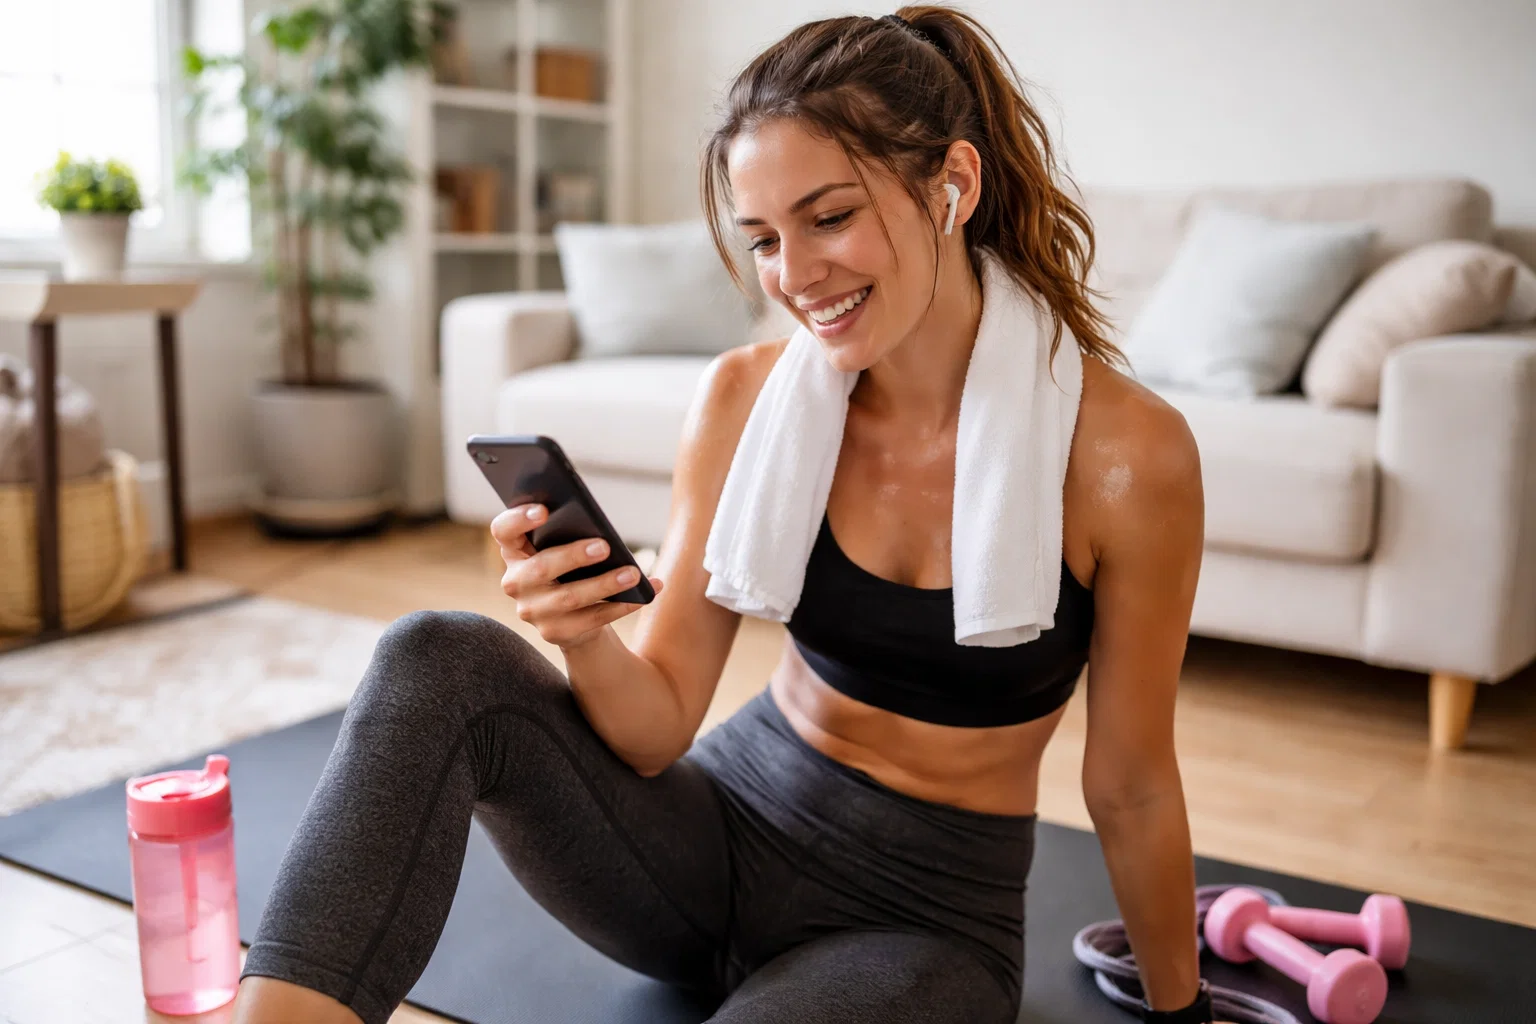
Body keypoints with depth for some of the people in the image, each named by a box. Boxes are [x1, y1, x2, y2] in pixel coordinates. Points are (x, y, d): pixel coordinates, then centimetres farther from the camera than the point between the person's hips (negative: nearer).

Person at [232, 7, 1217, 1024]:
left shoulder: (1125, 450, -19)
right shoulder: (748, 397, -10)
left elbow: (1132, 787, -6)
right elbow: (656, 731, -8)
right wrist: (583, 638, -29)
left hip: (921, 918, -2)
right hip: (727, 831, 3)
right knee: (440, 660, -22)